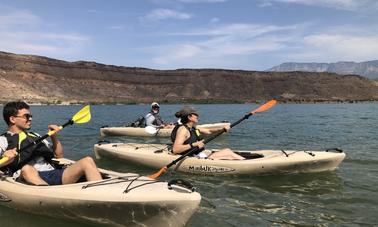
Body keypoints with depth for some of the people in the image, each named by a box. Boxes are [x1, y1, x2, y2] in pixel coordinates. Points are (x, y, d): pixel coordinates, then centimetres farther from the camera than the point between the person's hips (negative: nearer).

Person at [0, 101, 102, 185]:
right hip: (31, 178, -5)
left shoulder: (35, 136, 32)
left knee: (87, 161, -17)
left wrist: (54, 136, 16)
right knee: (26, 168, -39)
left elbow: (59, 155, 31)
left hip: (55, 174, 5)